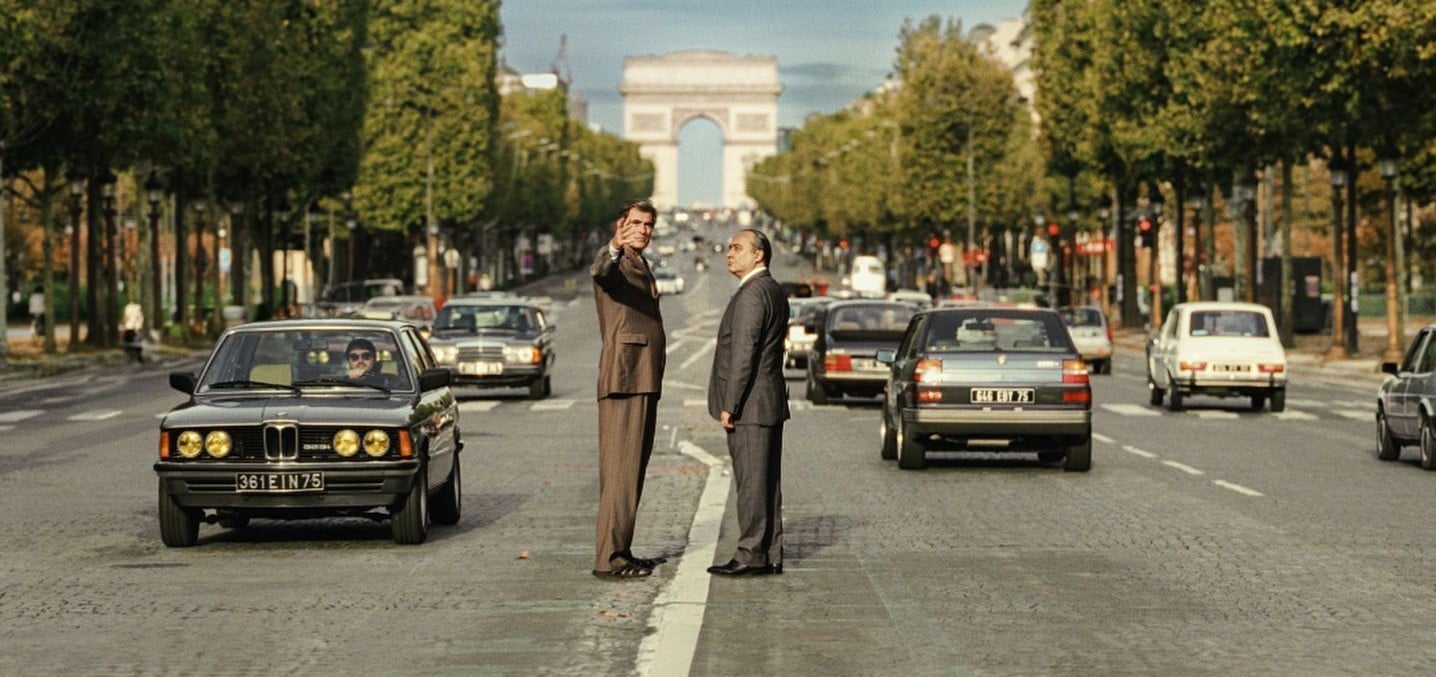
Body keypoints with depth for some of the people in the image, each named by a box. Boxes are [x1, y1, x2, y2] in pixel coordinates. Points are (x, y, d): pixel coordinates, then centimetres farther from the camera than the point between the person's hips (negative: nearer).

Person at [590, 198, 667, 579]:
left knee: (634, 467, 11)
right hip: (623, 379, -10)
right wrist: (615, 248, -53)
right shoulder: (614, 262, -6)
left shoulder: (641, 266, 23)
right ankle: (609, 558, -15)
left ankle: (621, 551, 15)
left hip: (645, 382, 10)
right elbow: (599, 273, -31)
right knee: (621, 467, -13)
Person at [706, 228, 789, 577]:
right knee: (766, 481, 11)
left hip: (749, 404, -10)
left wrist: (730, 405, -18)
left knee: (752, 481, -7)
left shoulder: (752, 294, -15)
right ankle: (770, 555, 14)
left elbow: (743, 353, -19)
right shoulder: (774, 291, 17)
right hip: (769, 403, 10)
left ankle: (752, 556, -6)